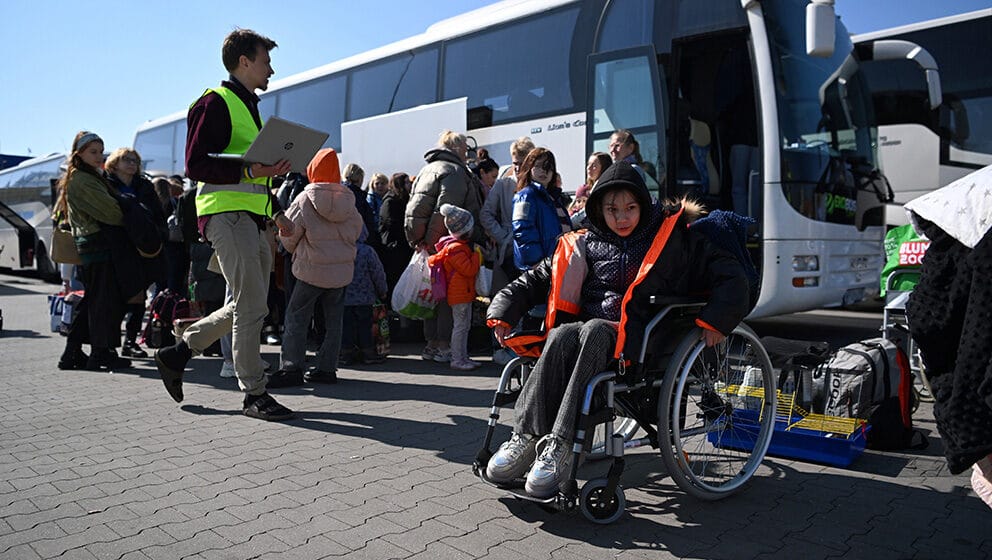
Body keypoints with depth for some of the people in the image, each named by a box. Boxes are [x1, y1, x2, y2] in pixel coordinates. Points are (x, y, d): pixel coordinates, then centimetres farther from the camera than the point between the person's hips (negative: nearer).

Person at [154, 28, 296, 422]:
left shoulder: (249, 107, 25)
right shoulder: (215, 103, -5)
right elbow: (195, 165, -14)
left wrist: (277, 212, 22)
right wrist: (251, 170, -25)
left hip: (252, 219, 10)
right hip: (226, 214, -10)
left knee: (247, 307, 11)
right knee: (252, 307, -9)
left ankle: (177, 353, 25)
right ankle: (254, 394, 1)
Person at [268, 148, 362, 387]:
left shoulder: (305, 199, -8)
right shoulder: (348, 200, 3)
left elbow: (288, 233, -4)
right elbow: (357, 229, 10)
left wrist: (294, 250, 16)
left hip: (312, 270, -4)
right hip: (342, 269, 4)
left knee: (296, 317, 3)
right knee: (333, 320, 9)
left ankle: (291, 368, -1)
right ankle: (327, 368, 12)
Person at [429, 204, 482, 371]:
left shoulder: (461, 245, 14)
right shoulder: (455, 248, -20)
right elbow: (469, 269, -25)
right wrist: (477, 255, -12)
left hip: (464, 293, 11)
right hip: (459, 294, -11)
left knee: (465, 326, 15)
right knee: (460, 326, -6)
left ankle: (463, 357, 22)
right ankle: (457, 360, 0)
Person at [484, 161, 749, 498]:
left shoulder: (671, 237, 10)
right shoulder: (584, 245, 17)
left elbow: (730, 274, 8)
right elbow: (536, 279, 20)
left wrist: (715, 319, -6)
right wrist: (503, 312, 9)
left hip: (636, 338, -3)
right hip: (590, 326, 3)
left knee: (594, 330, -36)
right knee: (561, 335, -32)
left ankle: (559, 446, -43)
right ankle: (526, 439, -34)